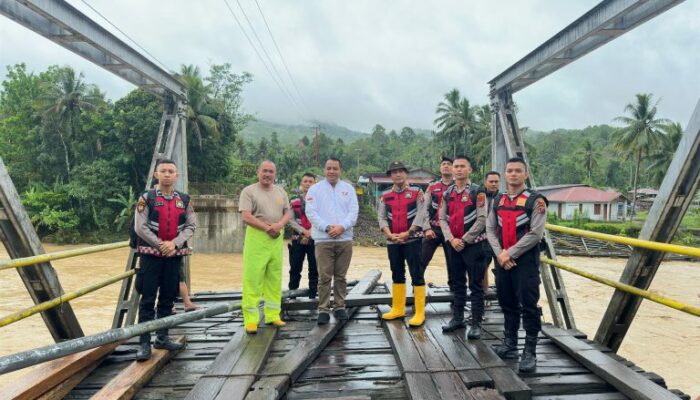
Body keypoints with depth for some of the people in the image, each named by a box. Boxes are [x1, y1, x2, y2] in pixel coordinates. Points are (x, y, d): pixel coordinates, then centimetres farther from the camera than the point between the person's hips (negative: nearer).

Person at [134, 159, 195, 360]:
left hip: (175, 255, 3)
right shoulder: (146, 198, -3)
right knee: (148, 299, 0)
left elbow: (191, 226, 2)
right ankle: (144, 343, 5)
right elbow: (140, 227, -8)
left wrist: (174, 243, -12)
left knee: (168, 298, 11)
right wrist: (160, 245, -14)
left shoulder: (184, 199, 5)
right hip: (151, 254, -3)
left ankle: (162, 338, 23)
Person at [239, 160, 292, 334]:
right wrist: (267, 228, -12)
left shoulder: (281, 191, 16)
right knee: (253, 278, -7)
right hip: (257, 237, -5)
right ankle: (250, 320, -3)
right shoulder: (249, 191, -1)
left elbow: (288, 212, 13)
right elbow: (246, 217, -10)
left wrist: (279, 225, -8)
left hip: (277, 238, 5)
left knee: (275, 278, 8)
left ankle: (272, 315, 17)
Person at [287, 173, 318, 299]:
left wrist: (310, 233, -13)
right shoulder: (294, 202, 9)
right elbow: (291, 220, 1)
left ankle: (313, 295, 12)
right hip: (298, 239, 1)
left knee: (314, 269, 3)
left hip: (315, 239, -1)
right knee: (295, 269, 5)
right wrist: (304, 231, -12)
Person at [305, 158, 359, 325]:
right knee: (324, 277, -1)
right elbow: (311, 212, -5)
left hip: (345, 239, 2)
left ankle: (340, 307, 20)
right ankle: (323, 310, 6)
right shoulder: (315, 189, 4)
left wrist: (342, 227, -15)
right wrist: (327, 228, -17)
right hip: (323, 240, -2)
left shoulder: (348, 188, 10)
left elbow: (354, 211, 1)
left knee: (341, 277, 10)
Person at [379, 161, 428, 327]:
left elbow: (420, 215, -9)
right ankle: (398, 309, 26)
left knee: (417, 275, -4)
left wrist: (407, 233, -17)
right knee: (397, 275, 14)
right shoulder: (385, 196, 9)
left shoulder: (417, 192, -1)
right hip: (392, 241, 4)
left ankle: (419, 313, 2)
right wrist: (389, 234, -13)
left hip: (412, 239, -4)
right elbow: (381, 217, 2)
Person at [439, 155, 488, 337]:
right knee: (457, 283, 15)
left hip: (473, 245, -5)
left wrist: (464, 240, -14)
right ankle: (458, 318, 27)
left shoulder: (478, 193, -7)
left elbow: (481, 220, -13)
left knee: (476, 285, 0)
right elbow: (442, 219, 6)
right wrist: (451, 239, -8)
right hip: (453, 245, 5)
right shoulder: (447, 194, 9)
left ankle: (476, 324, 7)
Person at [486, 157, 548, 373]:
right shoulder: (498, 200, 11)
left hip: (526, 260, -6)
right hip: (502, 260, 6)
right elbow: (490, 229, 8)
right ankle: (510, 344, 28)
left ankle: (529, 352, 6)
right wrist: (500, 253, -7)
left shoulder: (536, 200, -7)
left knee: (528, 305, -3)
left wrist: (510, 253, -14)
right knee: (507, 303, 14)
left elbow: (535, 234, -14)